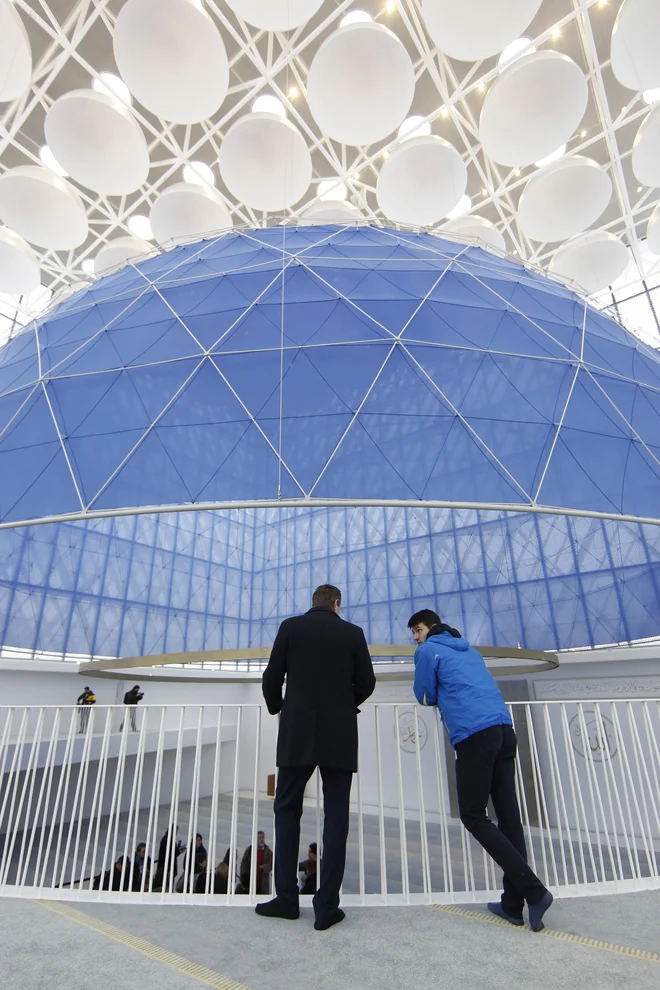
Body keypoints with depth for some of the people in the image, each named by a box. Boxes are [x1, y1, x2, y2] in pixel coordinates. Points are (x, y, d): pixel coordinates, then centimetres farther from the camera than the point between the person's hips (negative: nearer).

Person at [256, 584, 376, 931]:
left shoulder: (290, 627, 0)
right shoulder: (353, 633, 2)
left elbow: (272, 678, 0)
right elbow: (366, 683, 4)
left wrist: (276, 707, 20)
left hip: (298, 734, 0)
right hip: (340, 736, 1)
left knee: (287, 811, 14)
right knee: (336, 817, 8)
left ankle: (286, 898, 18)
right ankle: (327, 907, 12)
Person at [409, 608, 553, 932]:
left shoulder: (428, 651, 4)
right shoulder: (469, 650, 25)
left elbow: (426, 697, 9)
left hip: (474, 735, -7)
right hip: (505, 731, 8)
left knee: (474, 817, 3)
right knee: (508, 815, 9)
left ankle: (533, 890, -3)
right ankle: (513, 904, 14)